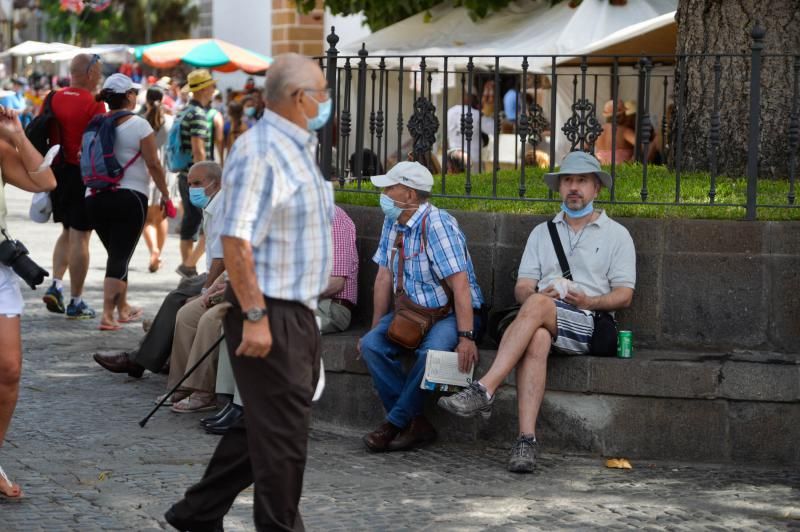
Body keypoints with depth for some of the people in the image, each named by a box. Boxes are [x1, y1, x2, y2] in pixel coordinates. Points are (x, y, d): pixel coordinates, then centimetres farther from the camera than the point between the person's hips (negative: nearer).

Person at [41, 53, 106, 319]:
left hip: (57, 172, 6)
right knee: (79, 237, 0)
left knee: (67, 232, 22)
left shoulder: (53, 99, 5)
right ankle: (76, 302, 5)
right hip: (84, 174, -6)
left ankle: (56, 285, 7)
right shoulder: (94, 104, -13)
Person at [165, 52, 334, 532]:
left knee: (262, 425, 17)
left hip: (298, 312, 10)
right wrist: (255, 317, -25)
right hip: (270, 314, -10)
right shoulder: (260, 152, -18)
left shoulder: (299, 147, 14)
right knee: (283, 433, -3)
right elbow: (236, 240, -23)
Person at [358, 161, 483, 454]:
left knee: (431, 351, -36)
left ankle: (395, 423, -18)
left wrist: (466, 337, -33)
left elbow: (460, 283, -27)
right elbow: (384, 277, 8)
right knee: (371, 345, -18)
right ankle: (415, 424, -19)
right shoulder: (392, 223, 4)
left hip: (449, 313, -7)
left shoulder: (437, 224, -21)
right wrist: (376, 328, 6)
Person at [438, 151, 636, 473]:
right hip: (542, 324, 2)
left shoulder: (616, 234, 14)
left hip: (591, 324, -2)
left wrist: (587, 301, -15)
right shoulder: (542, 232, 25)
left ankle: (484, 390, -41)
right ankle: (526, 440, -47)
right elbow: (522, 288, 15)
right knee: (536, 340, -37)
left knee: (536, 306, -34)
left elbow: (624, 295, 5)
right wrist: (540, 293, -10)